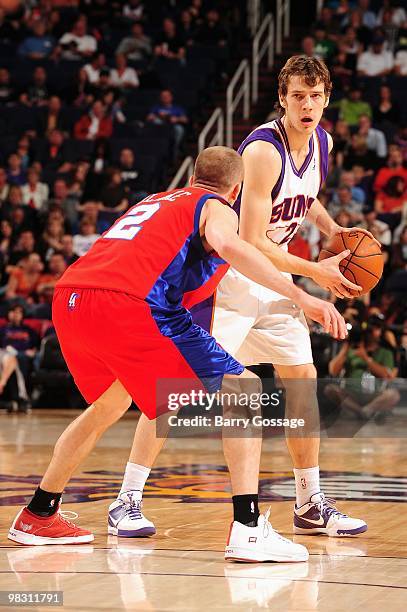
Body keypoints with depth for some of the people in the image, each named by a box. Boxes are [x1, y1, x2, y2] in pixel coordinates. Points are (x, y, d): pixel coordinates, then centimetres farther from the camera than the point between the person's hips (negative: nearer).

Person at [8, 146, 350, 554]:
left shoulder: (155, 201, 34)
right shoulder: (216, 207, 13)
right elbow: (227, 245, -11)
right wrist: (301, 297, -13)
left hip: (67, 301, 8)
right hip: (127, 305, -8)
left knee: (110, 403, 34)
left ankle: (37, 516, 40)